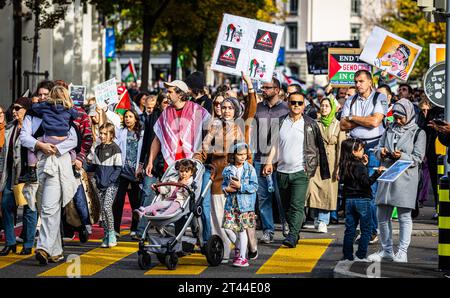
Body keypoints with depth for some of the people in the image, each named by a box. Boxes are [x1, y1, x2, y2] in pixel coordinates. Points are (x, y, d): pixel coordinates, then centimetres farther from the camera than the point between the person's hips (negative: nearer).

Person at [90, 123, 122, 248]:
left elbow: (118, 169, -8)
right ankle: (106, 236, 10)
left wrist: (109, 181, -14)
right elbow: (94, 166, 20)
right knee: (102, 209, 4)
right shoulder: (98, 149, 12)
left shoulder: (115, 149, -6)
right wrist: (96, 179, 4)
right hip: (100, 184, 6)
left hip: (111, 183, -6)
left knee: (107, 206, -19)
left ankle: (111, 234, -10)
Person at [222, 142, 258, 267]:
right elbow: (224, 184, 14)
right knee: (228, 228, -4)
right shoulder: (228, 170, 5)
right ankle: (238, 247, 24)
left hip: (245, 204, -3)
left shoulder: (250, 169, -3)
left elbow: (254, 187, -7)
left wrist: (240, 186, -17)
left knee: (242, 229, 0)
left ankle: (242, 257, 7)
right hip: (231, 203, 3)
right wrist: (226, 189, -8)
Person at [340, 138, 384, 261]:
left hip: (349, 200, 7)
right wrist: (377, 173, -26)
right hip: (362, 199, -7)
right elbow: (366, 182, -22)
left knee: (350, 229, 11)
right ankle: (360, 255, -1)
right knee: (366, 229, 2)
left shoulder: (345, 166, 6)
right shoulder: (359, 167, -16)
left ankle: (347, 255, 12)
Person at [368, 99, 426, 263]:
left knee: (404, 216, -1)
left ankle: (402, 252, 3)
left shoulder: (418, 133, 1)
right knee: (382, 216, 7)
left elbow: (418, 158, -4)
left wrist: (402, 156, -20)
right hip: (386, 177, 5)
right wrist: (381, 153, -8)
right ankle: (386, 250, 19)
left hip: (405, 178, -5)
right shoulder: (390, 130, 15)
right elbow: (378, 149, 15)